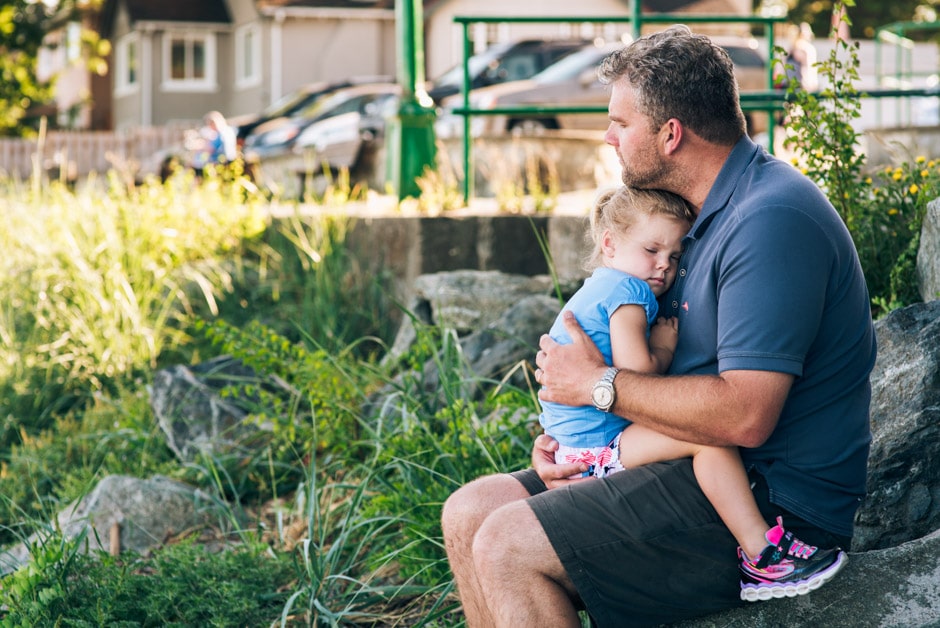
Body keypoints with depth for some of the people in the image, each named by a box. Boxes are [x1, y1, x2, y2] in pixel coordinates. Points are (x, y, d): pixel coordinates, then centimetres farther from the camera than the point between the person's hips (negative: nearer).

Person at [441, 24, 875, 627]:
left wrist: (597, 384, -15)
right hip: (702, 464, 10)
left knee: (506, 548, -19)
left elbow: (744, 415, -28)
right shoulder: (712, 211, 15)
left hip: (774, 503, -10)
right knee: (470, 512, 3)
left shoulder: (772, 220, -20)